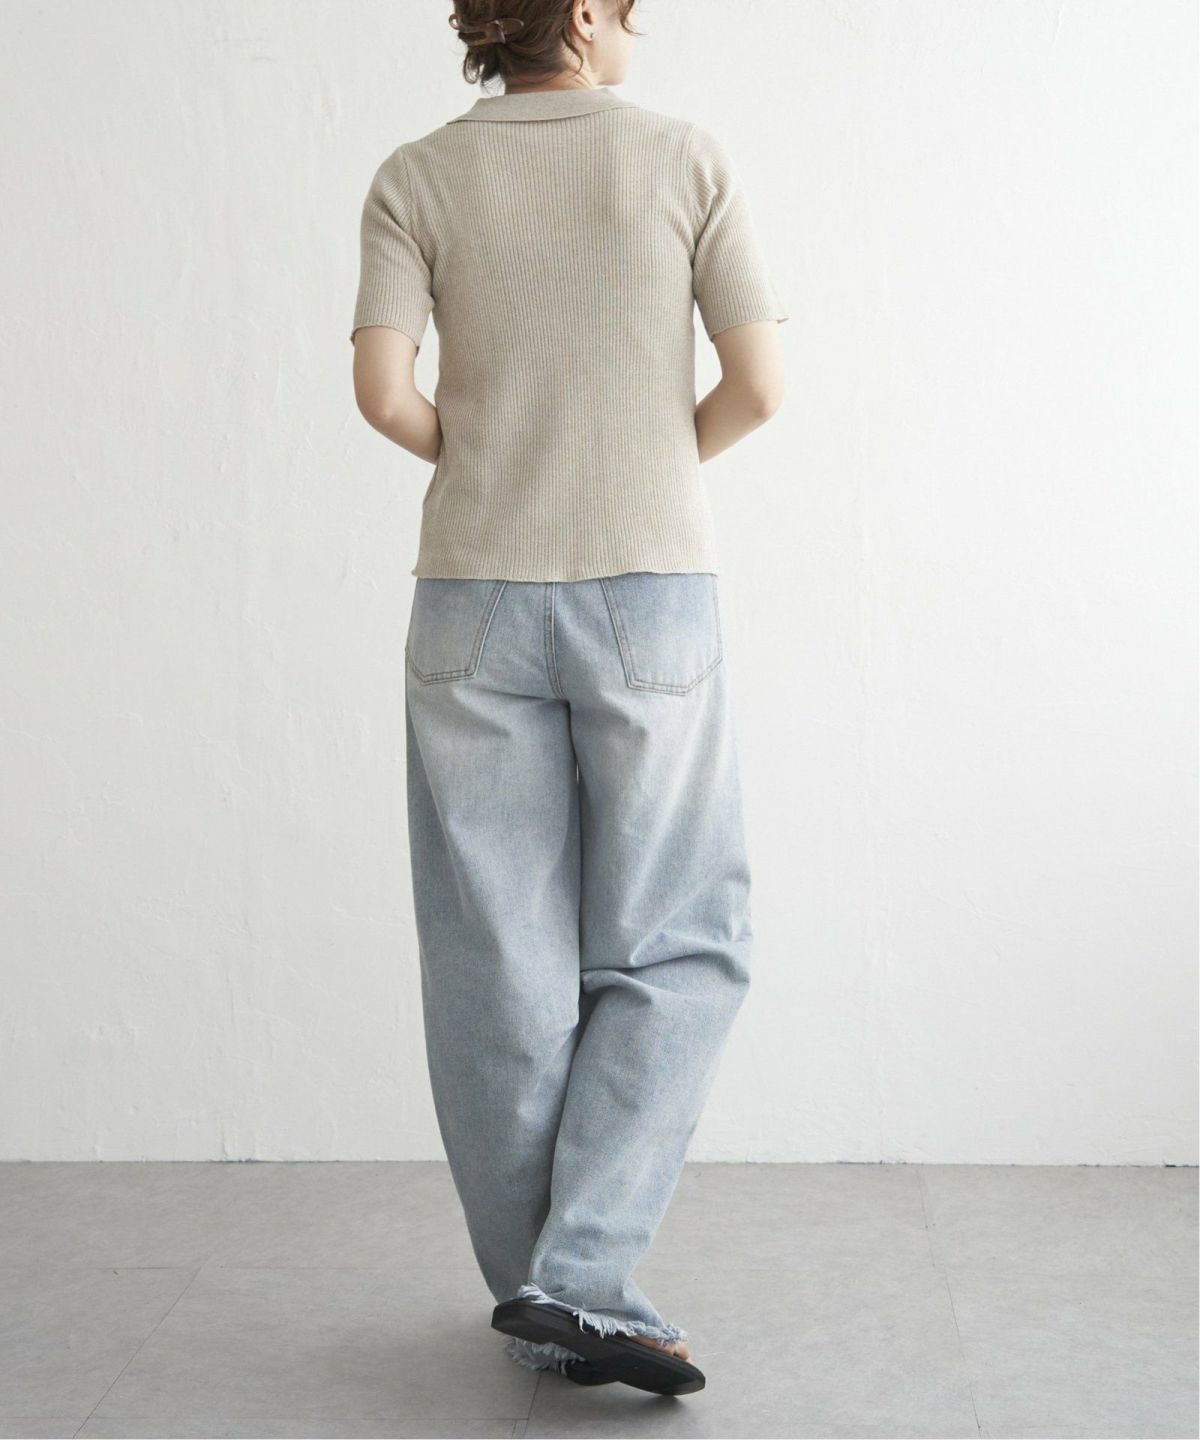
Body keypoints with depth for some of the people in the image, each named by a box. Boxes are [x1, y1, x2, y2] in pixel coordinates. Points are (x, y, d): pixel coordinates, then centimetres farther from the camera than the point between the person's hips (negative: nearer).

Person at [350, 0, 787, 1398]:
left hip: (477, 595, 2)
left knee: (502, 966, 8)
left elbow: (382, 391, -8)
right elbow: (757, 386, -4)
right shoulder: (688, 159, 1)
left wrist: (478, 456, 12)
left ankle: (540, 1294, 15)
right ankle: (581, 1274, -5)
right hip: (654, 588, -2)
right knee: (674, 948, 7)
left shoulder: (417, 177, 4)